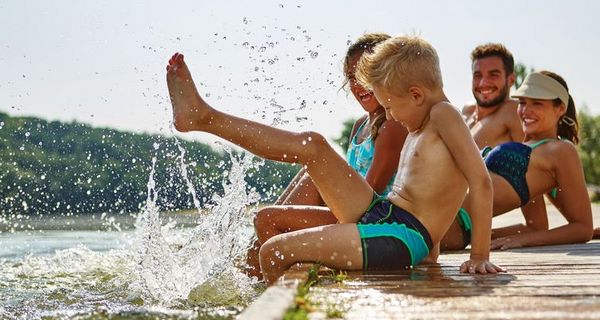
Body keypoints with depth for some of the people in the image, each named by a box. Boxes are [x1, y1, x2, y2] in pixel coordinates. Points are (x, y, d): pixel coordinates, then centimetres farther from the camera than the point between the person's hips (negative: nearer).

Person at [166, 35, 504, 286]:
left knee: (272, 251, -11)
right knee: (313, 145, 3)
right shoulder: (419, 129, 20)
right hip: (380, 213, 9)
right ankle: (202, 116, 8)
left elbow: (481, 181, -20)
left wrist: (480, 256, -21)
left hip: (399, 238, -9)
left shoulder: (444, 115, -10)